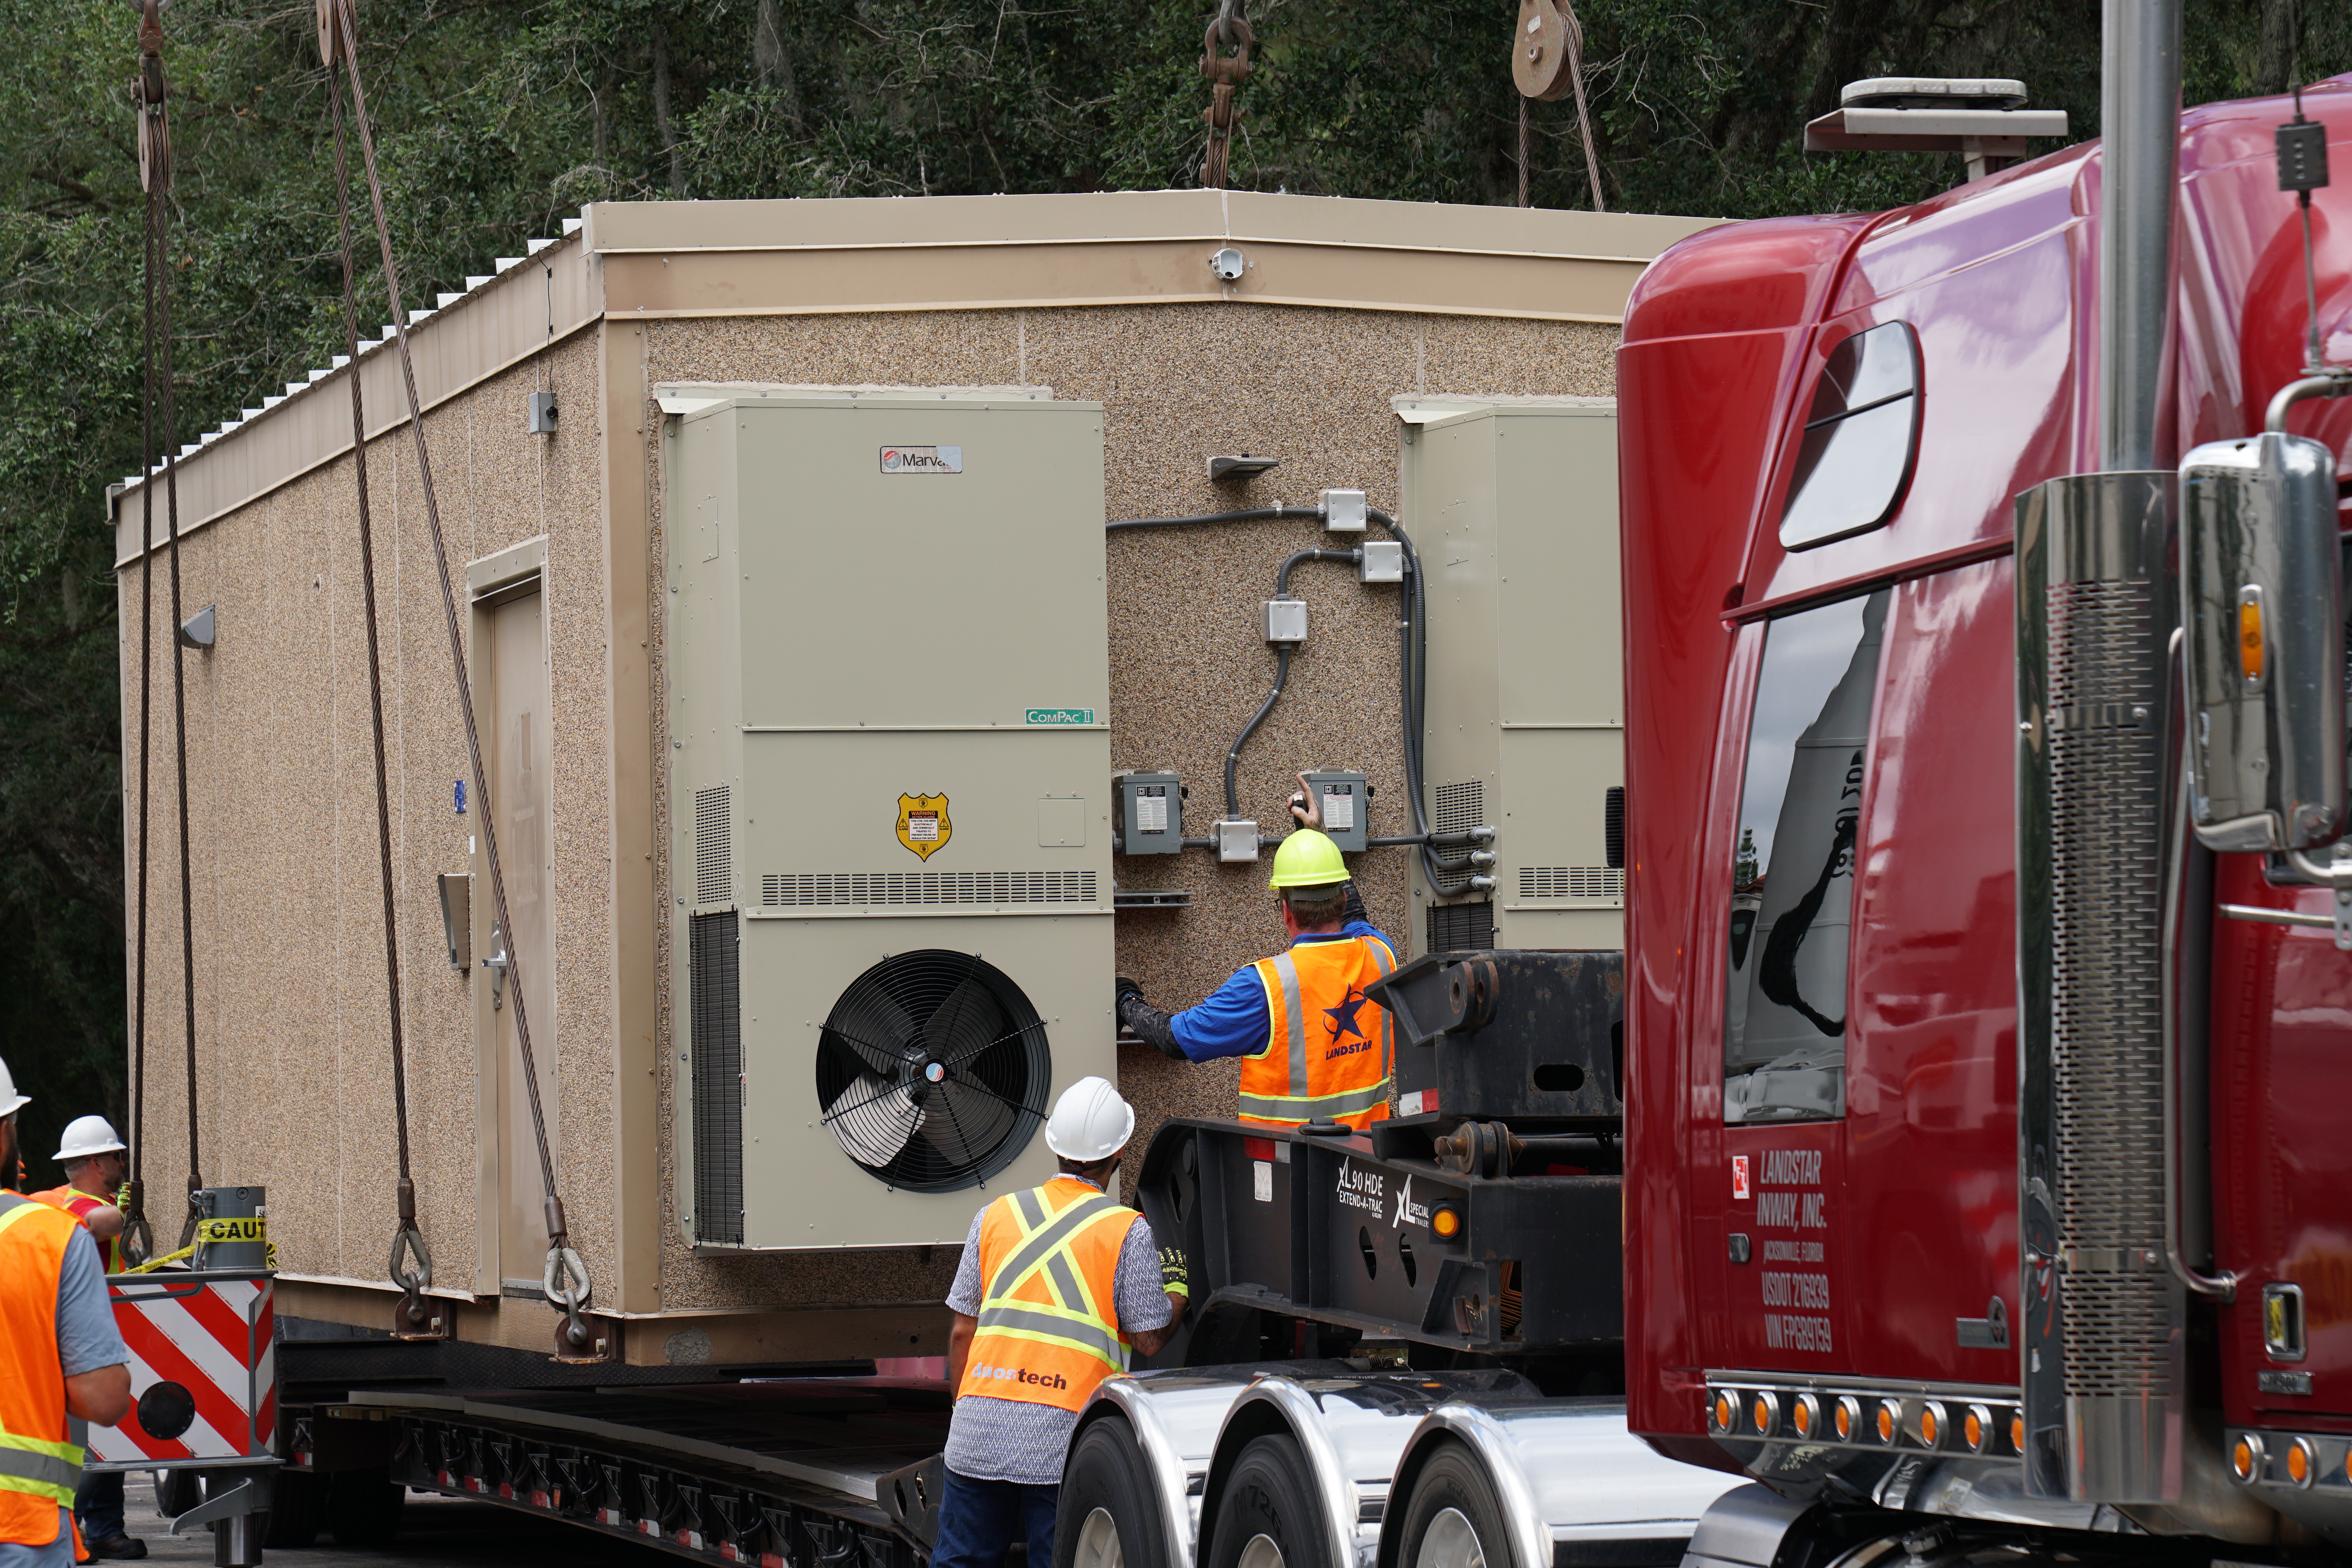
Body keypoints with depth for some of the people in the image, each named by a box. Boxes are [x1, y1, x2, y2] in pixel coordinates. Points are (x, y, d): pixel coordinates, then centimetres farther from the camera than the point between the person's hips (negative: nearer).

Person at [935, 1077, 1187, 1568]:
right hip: (1063, 1443, -3)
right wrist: (1177, 1290, 22)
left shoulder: (994, 1216, 11)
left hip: (978, 1435, 3)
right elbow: (1150, 1338, 2)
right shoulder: (1127, 1231, -1)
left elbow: (962, 1331, 13)